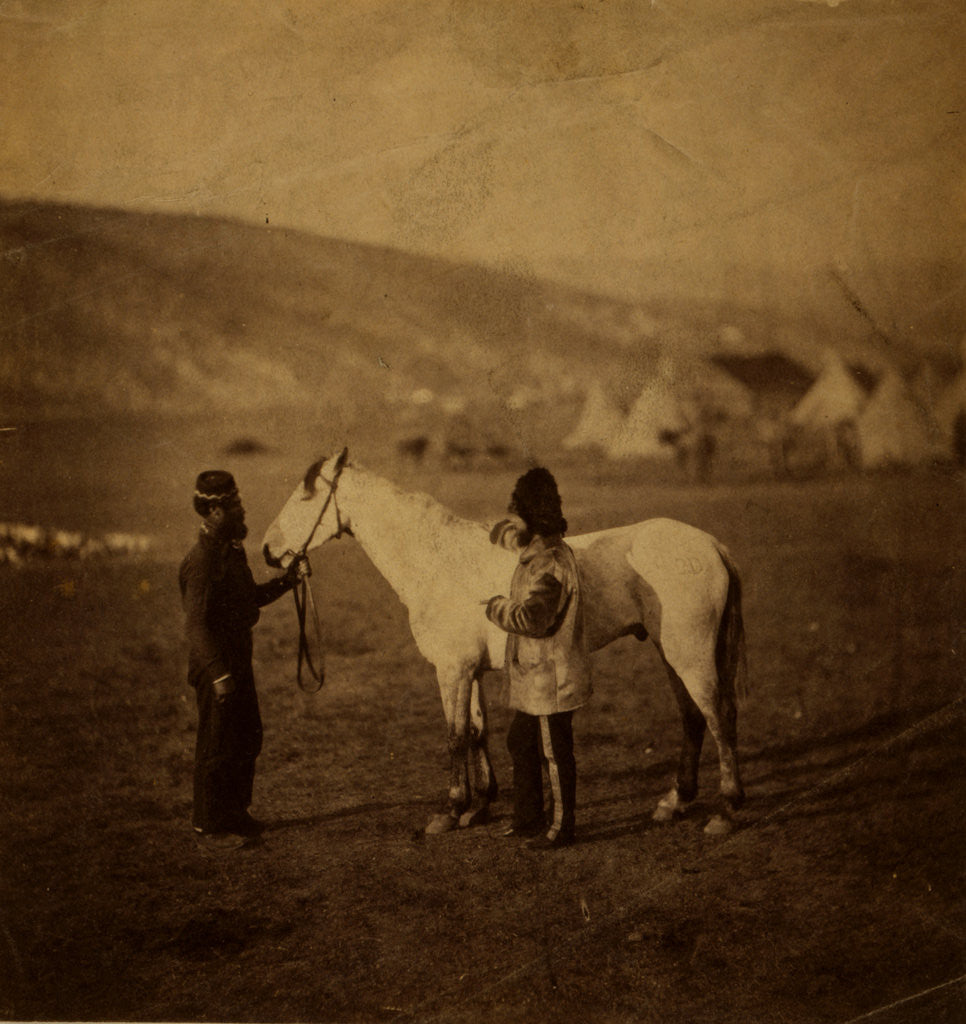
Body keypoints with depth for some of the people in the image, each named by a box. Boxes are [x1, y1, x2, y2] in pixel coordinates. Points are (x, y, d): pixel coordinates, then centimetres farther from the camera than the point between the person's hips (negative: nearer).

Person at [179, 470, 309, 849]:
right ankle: (209, 825, 13)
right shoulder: (202, 560, -20)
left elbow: (252, 597, 22)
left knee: (248, 738, 17)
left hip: (239, 660, 9)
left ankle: (235, 813, 32)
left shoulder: (232, 550, 9)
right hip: (215, 665, -9)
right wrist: (219, 673, -27)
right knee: (218, 745, 1)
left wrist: (288, 578, 10)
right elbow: (196, 623, -24)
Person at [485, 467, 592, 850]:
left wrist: (497, 607, -18)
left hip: (550, 678, -11)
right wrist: (506, 533, 12)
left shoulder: (549, 565, -24)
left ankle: (562, 826, 15)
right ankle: (529, 817, 35)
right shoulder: (536, 549, 8)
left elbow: (531, 618, -33)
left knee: (555, 753, 2)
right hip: (533, 677, 11)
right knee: (521, 743, 21)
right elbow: (505, 533, 32)